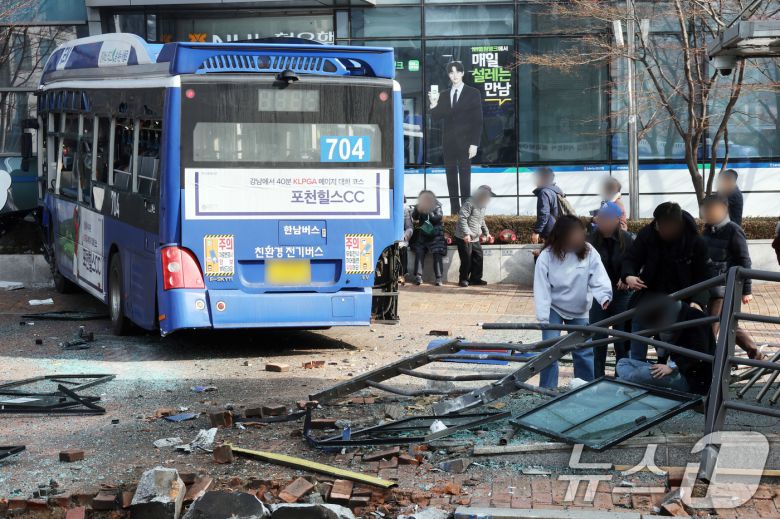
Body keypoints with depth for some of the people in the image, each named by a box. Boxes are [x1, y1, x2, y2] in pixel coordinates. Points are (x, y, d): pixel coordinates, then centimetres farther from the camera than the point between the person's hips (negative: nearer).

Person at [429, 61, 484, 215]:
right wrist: (433, 105, -15)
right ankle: (454, 211, 7)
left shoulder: (473, 93, 1)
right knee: (451, 178, 4)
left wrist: (474, 144, -11)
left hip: (465, 143, -4)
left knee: (464, 178, -5)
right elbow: (436, 117, 5)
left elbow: (477, 121, -3)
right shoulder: (444, 95, 12)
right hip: (449, 143, 4)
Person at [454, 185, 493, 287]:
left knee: (478, 257, 7)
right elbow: (462, 218, -22)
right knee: (466, 259, -5)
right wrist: (466, 234, -27)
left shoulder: (483, 205, 13)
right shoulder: (470, 203, -16)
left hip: (475, 238, 9)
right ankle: (463, 279, 9)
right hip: (464, 238, -9)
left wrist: (486, 233, 23)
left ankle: (475, 278, 17)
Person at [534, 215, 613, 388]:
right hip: (554, 309, -2)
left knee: (584, 351, 8)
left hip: (579, 310, 2)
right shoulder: (546, 256, -20)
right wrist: (543, 319, -23)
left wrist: (604, 296, -41)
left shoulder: (588, 252, -15)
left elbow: (599, 278, -21)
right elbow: (541, 289, -19)